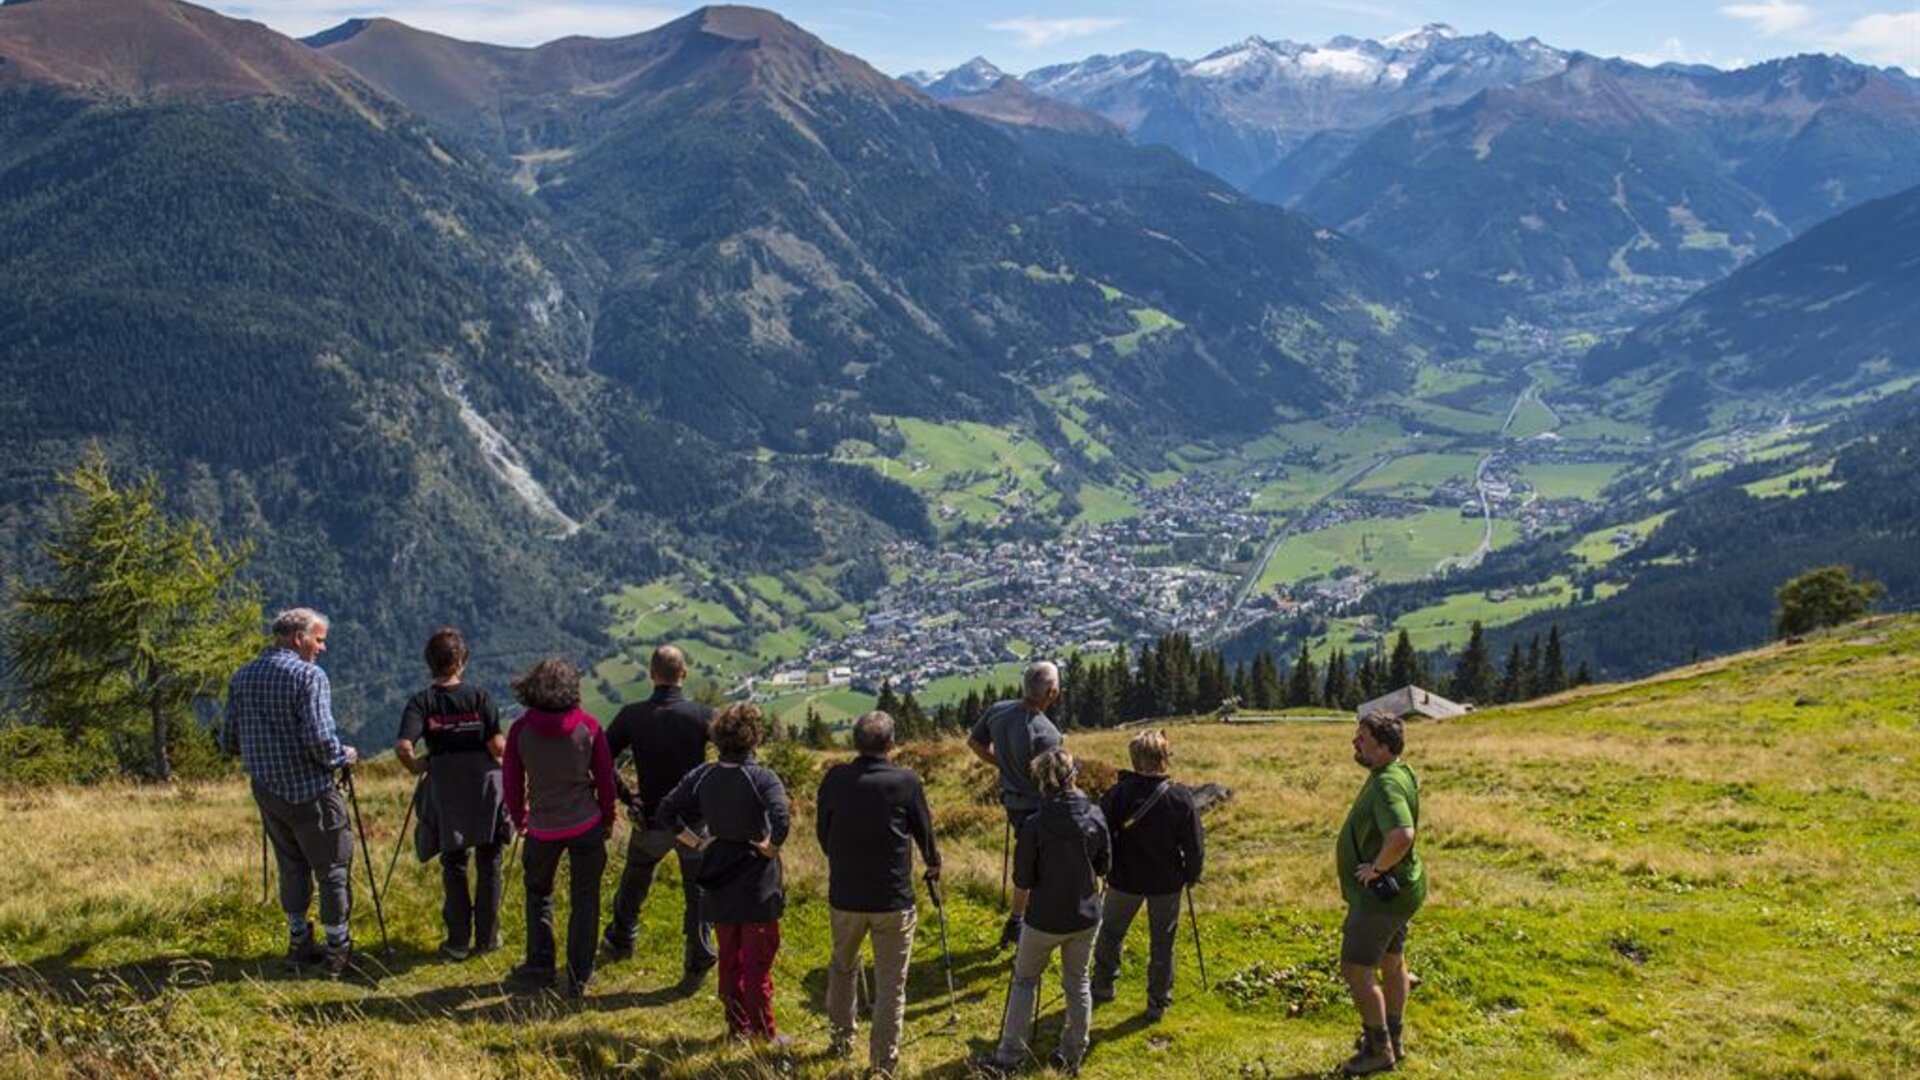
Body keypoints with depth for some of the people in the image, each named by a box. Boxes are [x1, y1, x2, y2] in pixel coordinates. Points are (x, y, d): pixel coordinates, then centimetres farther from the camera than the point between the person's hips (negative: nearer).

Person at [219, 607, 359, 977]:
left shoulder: (242, 678, 5)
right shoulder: (308, 675, -15)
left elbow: (228, 742, 8)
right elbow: (319, 739, -23)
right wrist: (344, 756, -4)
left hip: (266, 791, 6)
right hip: (310, 791, -6)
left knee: (291, 864, 18)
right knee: (332, 867, 5)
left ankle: (299, 944, 23)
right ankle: (338, 948, 8)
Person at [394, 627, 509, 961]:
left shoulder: (422, 702, -7)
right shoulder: (480, 698, -9)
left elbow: (403, 746, -20)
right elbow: (498, 747, -14)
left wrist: (415, 767, 0)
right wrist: (505, 751, 8)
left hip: (445, 792, 1)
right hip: (485, 788, -1)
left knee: (453, 866, 13)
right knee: (488, 864, 14)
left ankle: (458, 941, 16)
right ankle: (487, 936, 20)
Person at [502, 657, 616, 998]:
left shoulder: (521, 730, -9)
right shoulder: (588, 727, -10)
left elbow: (513, 783, 0)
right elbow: (605, 778, -3)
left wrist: (519, 819, 17)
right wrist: (607, 819, 12)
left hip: (542, 827, 1)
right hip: (586, 824, 0)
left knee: (538, 893, 21)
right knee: (584, 899, 9)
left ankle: (540, 967, 23)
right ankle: (579, 976, 11)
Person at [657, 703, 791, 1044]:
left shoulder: (702, 776, -3)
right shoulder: (762, 778, -19)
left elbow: (667, 811, -1)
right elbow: (782, 820, -32)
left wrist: (696, 842, 4)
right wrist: (771, 848, -15)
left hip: (719, 885, 4)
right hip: (758, 886, -4)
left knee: (729, 958, 17)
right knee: (758, 961, 7)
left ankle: (737, 1026, 27)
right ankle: (764, 1033, 16)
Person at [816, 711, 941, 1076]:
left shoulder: (834, 779, -7)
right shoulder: (906, 782, -12)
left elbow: (822, 832, 7)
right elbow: (924, 831, 2)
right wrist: (933, 864, 24)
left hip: (844, 895, 3)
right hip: (893, 899, -3)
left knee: (842, 967, 26)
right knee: (890, 984, 8)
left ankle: (842, 1039, 38)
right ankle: (883, 1064, 12)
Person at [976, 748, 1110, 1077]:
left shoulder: (1034, 826, -21)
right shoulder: (1095, 817, -11)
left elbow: (1023, 881, -13)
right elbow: (1104, 866, 1)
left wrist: (1018, 912, 5)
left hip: (1044, 920, -2)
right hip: (1085, 917, 3)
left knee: (1024, 981, 16)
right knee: (1078, 983, 19)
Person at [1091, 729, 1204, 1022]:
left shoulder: (1118, 793, -15)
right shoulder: (1180, 797, -16)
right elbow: (1195, 846, -11)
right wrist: (1191, 875, 7)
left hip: (1125, 879, 0)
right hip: (1166, 882, 0)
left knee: (1110, 932, 22)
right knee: (1162, 943, 14)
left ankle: (1102, 987, 35)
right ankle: (1158, 1003, 21)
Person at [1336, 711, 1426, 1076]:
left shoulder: (1387, 786, -28)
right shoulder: (1400, 772, 4)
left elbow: (1402, 836, -46)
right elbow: (1416, 786, 29)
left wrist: (1377, 867, -28)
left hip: (1380, 893, -11)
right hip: (1397, 889, 11)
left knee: (1355, 969, -2)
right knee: (1392, 962, 21)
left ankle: (1379, 1050, 9)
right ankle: (1393, 1041, 35)